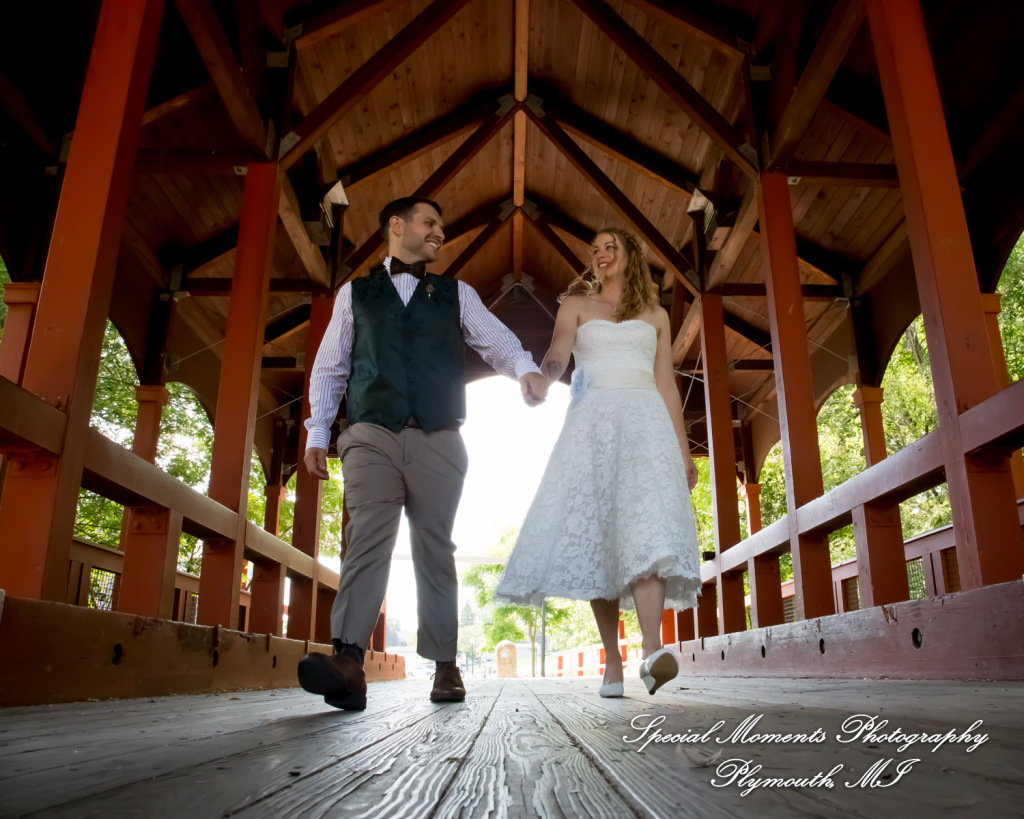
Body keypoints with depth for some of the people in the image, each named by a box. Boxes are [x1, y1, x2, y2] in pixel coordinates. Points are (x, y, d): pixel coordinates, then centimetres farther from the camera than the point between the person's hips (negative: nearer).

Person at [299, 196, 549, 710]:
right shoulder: (355, 294, 19)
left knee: (435, 548, 1)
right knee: (367, 538, -16)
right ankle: (348, 660, -23)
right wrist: (317, 434, 8)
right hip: (371, 436, 0)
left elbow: (496, 340, 6)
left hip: (439, 441, 1)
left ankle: (445, 666, 8)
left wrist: (526, 369, -17)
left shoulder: (456, 294, 19)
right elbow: (329, 367, 17)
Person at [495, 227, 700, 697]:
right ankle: (612, 661, -4)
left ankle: (652, 651, -34)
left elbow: (666, 385, 18)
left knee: (647, 526, -21)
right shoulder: (576, 304, 18)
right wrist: (545, 373, -25)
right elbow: (557, 355, -1)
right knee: (595, 536, -8)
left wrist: (683, 450, 11)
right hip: (592, 421, 0)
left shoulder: (655, 315, 22)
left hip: (645, 420, 1)